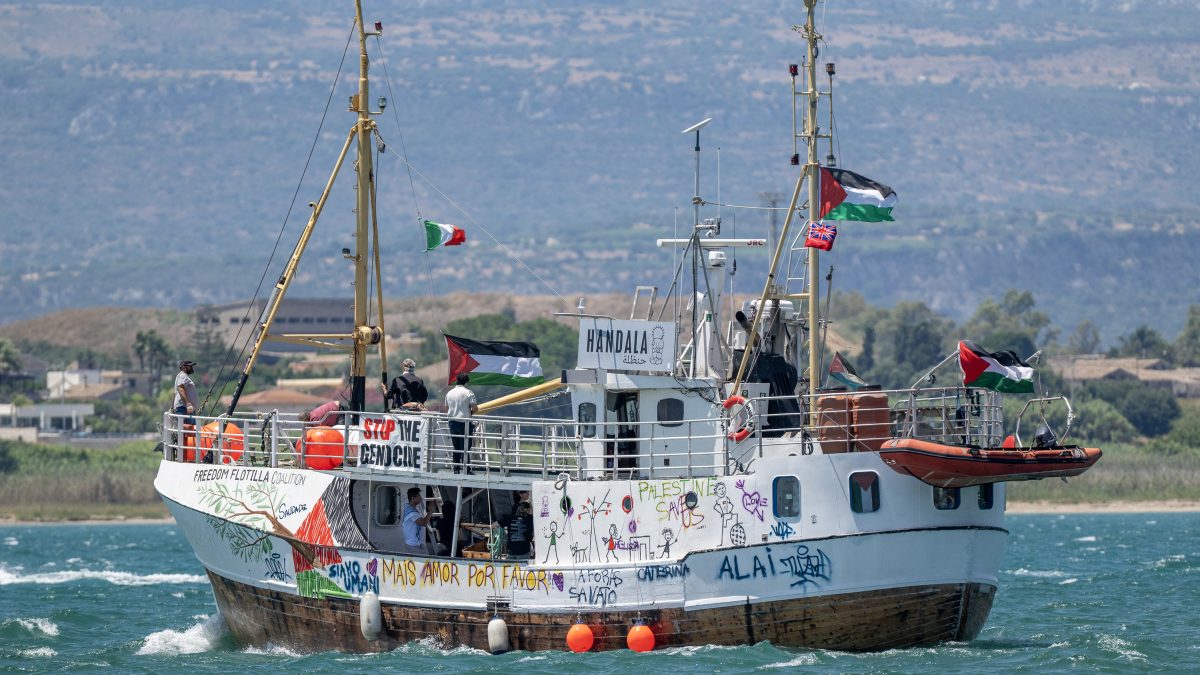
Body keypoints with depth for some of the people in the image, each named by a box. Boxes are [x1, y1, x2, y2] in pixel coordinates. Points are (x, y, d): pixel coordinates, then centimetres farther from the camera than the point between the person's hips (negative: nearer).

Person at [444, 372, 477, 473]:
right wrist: (470, 412, 9)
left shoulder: (449, 393, 8)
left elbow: (447, 409, 15)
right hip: (464, 422, -5)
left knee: (456, 447, 11)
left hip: (452, 422, 5)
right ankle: (466, 469, -5)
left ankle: (456, 468, 11)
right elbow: (475, 408, -11)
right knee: (465, 447, -3)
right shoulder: (468, 393, -8)